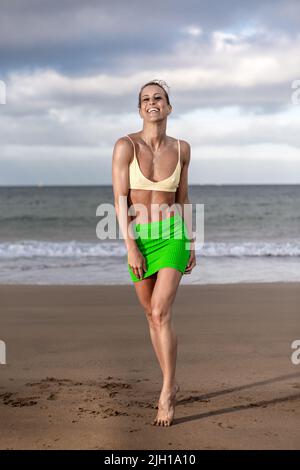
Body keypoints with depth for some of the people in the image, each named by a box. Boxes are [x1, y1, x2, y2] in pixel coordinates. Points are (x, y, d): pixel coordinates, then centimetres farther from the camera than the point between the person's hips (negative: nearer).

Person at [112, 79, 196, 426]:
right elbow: (120, 201, -11)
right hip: (139, 240, 1)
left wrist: (191, 245, 9)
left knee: (160, 313, -14)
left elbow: (182, 198, 10)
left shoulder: (181, 148, 1)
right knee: (153, 316, 11)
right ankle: (171, 383, 29)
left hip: (172, 237, -1)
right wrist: (130, 247, -17)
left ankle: (166, 394, -3)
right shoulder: (125, 145, -8)